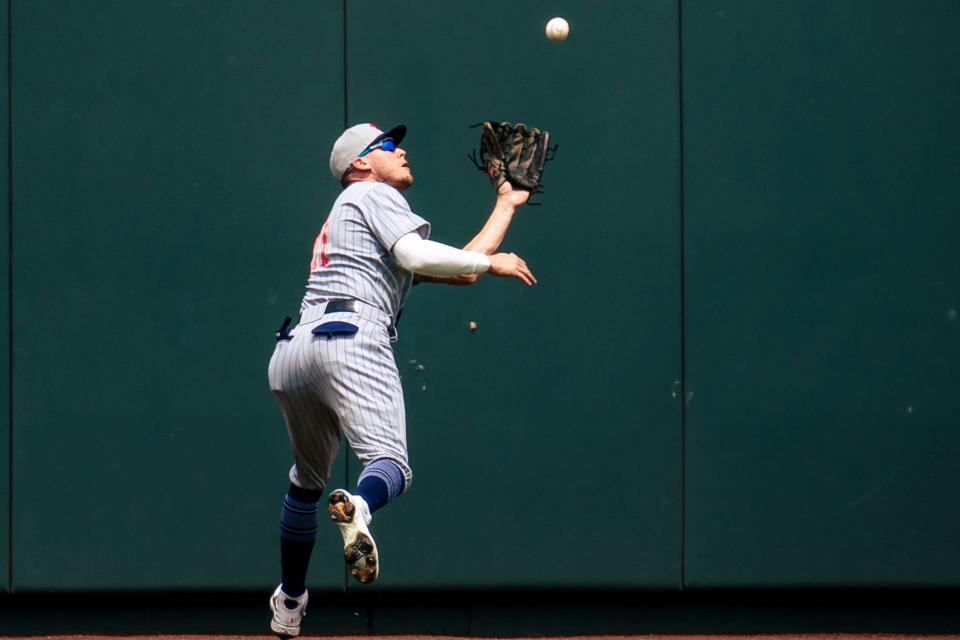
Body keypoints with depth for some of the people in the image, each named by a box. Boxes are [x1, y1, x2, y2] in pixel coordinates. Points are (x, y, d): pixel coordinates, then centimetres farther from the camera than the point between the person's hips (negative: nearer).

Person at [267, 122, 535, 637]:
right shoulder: (374, 195, 12)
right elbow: (419, 256, -8)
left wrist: (507, 205, 42)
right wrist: (492, 262, 5)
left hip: (292, 351, 8)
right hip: (351, 340, -8)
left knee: (307, 479, 24)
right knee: (390, 464, -19)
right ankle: (357, 510, -53)